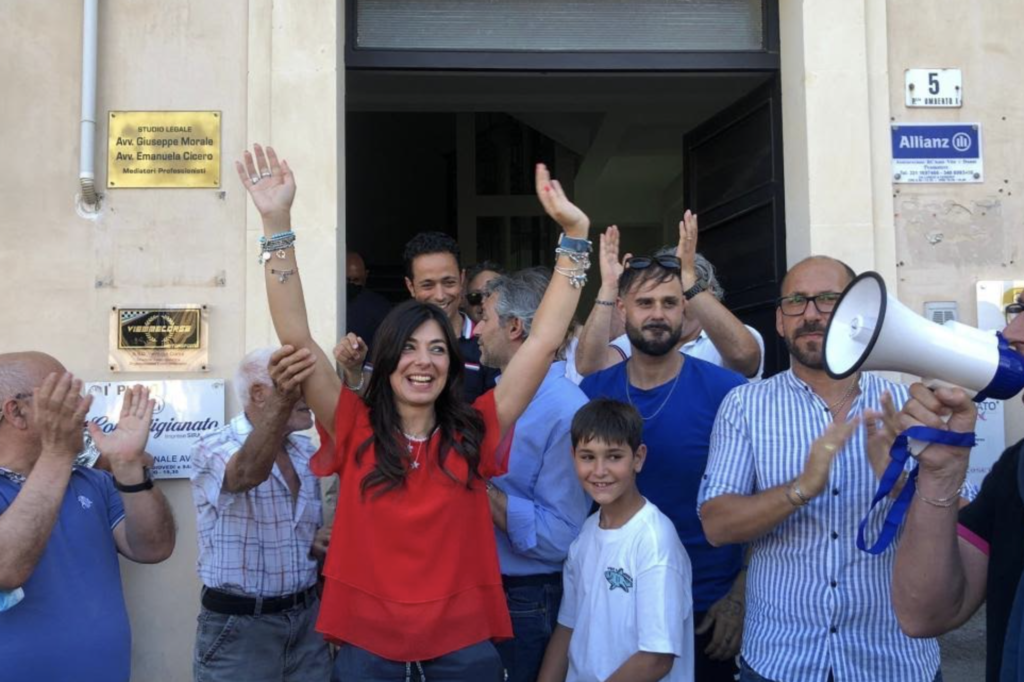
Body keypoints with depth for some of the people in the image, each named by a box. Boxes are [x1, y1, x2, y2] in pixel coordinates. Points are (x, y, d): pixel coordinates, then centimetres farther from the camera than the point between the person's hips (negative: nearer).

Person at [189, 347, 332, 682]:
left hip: (306, 618, 6)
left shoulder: (307, 452, 5)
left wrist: (319, 544, -7)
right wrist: (283, 402, -56)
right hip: (238, 626, -5)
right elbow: (247, 473, -39)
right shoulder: (213, 447, -15)